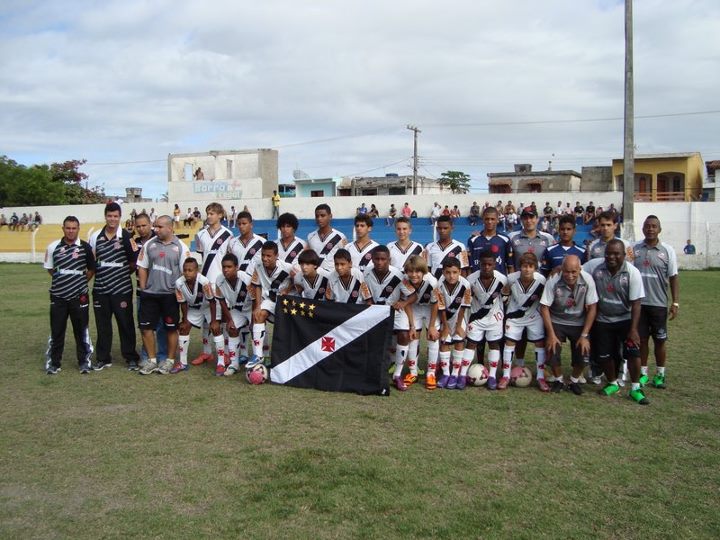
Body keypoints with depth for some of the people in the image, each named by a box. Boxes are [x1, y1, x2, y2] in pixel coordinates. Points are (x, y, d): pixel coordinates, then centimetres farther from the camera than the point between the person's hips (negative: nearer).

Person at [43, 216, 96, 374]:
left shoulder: (85, 247, -3)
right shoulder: (53, 247, 2)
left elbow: (92, 269, 7)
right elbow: (49, 268, 14)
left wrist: (81, 281, 4)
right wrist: (61, 280, 8)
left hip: (79, 296, -1)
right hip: (58, 296, 1)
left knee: (81, 330, 5)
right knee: (56, 331, 6)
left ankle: (84, 361, 16)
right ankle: (53, 362, 17)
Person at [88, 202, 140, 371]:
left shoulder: (126, 237, -4)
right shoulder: (95, 236, 7)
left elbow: (134, 261, 2)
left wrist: (124, 273, 0)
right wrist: (93, 271, 3)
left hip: (121, 288, -3)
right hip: (100, 289, 3)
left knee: (126, 323, 2)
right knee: (102, 324, 10)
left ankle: (131, 357, 13)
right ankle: (103, 358, 21)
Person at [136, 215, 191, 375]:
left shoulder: (180, 247, -3)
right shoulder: (149, 244, 4)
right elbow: (142, 268, 7)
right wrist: (143, 290, 3)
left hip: (170, 295, -3)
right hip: (149, 294, 3)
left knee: (171, 328, 6)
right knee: (146, 327, 5)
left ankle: (170, 360, 19)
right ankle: (152, 360, 18)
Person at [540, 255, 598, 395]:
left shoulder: (588, 280, -20)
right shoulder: (553, 281, -24)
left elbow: (592, 308, -12)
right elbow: (544, 307, -15)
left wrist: (584, 335, -13)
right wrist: (551, 334, -16)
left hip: (579, 323, 1)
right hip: (556, 322, -1)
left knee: (582, 355, -9)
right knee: (552, 352, -12)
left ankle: (574, 381, 21)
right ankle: (558, 380, 19)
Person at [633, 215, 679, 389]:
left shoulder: (667, 250, -2)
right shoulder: (634, 249, 2)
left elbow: (673, 278, -1)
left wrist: (676, 302, -6)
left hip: (658, 303, -1)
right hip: (638, 302, 1)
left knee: (660, 340, 8)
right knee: (641, 339, 8)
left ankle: (660, 374, 22)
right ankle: (643, 373, 20)